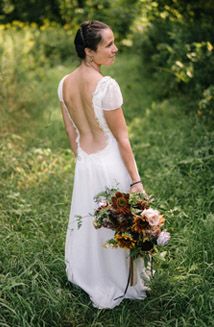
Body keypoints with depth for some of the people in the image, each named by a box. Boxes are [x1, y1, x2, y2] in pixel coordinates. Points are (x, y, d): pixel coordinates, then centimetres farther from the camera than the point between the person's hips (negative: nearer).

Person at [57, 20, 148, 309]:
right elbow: (122, 138, -18)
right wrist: (135, 179, -11)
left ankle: (89, 279, 43)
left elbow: (71, 132, 8)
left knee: (89, 223, 23)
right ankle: (120, 286, 30)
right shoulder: (106, 85, -23)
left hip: (84, 164, 6)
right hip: (111, 164, -6)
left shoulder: (64, 84, -2)